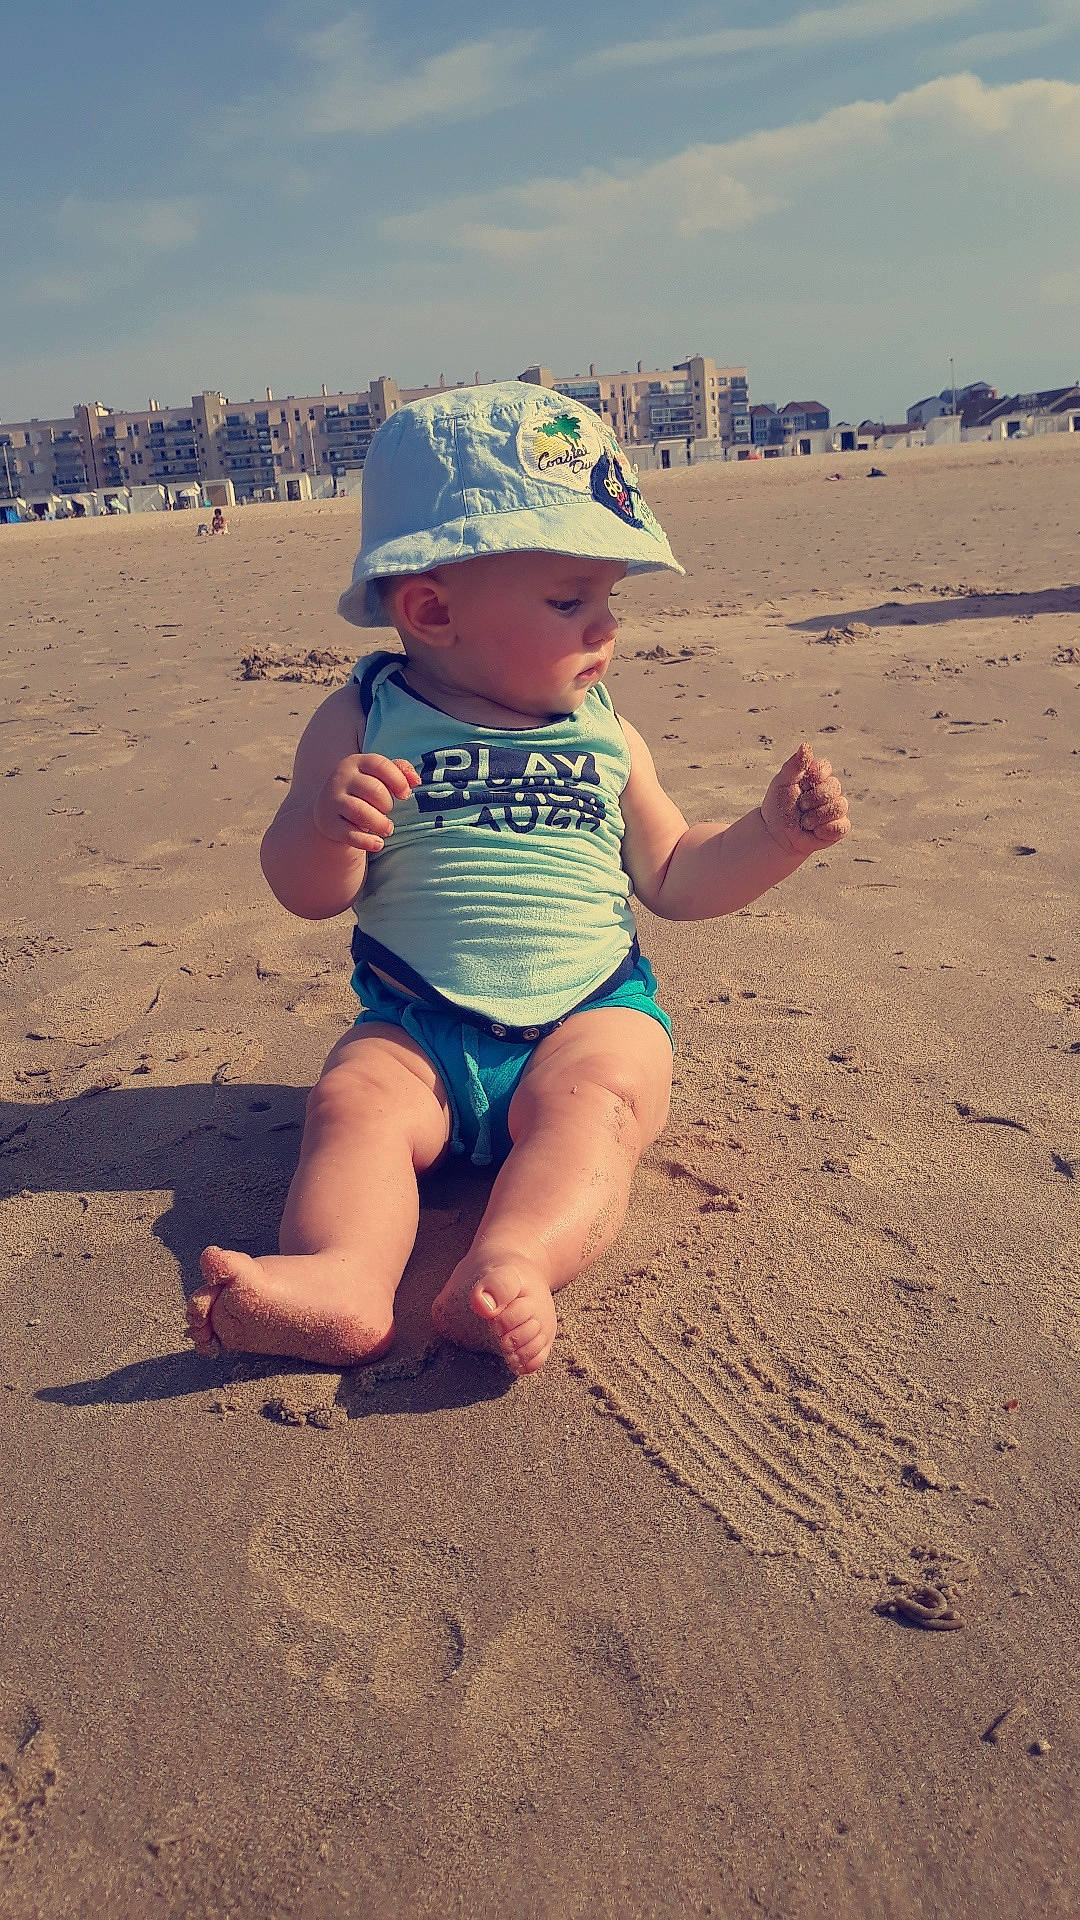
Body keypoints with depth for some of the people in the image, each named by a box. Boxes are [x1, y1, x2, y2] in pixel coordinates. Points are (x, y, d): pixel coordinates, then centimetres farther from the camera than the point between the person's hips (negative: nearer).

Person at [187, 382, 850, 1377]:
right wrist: (327, 825, -25)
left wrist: (776, 832, 1)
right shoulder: (365, 725, 2)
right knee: (355, 1101, -27)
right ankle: (344, 1282, -47)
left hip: (592, 1012, 1)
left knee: (589, 1102, -30)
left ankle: (510, 1270, -50)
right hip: (417, 1029, 0)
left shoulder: (605, 734, 10)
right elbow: (307, 892, -2)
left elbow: (675, 876, 17)